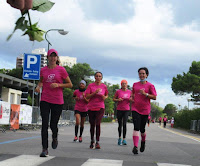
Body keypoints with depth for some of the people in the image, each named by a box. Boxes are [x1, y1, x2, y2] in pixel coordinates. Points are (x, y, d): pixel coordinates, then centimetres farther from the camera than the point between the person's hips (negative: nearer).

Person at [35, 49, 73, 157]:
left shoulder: (61, 70, -2)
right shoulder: (43, 70, 6)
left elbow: (70, 84, 2)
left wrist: (58, 85, -13)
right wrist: (38, 86, 2)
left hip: (57, 101, -2)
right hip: (45, 100, 2)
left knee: (53, 124, 5)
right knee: (44, 124, -8)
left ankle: (55, 137, 41)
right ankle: (45, 149, -5)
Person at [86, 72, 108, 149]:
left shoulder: (104, 86, 5)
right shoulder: (90, 85, 2)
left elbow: (107, 95, 19)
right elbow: (87, 96, -3)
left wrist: (105, 97, -4)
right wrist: (94, 93, -16)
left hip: (100, 107, -1)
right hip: (91, 107, 1)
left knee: (98, 123, -13)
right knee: (92, 124, 7)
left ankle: (97, 142, -9)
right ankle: (92, 141, 24)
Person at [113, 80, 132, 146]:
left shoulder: (130, 92, 5)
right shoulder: (118, 91, 0)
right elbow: (114, 99, 7)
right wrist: (118, 99, -13)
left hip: (126, 110, 0)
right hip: (119, 110, 0)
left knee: (124, 124, -11)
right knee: (120, 124, 4)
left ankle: (124, 139, -8)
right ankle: (119, 138, 20)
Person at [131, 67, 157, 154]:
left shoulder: (150, 85, -1)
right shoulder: (135, 84, 11)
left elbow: (154, 97, -5)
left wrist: (145, 94, -16)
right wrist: (132, 97, 9)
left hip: (145, 109, -1)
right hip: (135, 108, 1)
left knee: (142, 128, 8)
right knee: (136, 127, -13)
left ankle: (143, 142, 38)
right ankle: (135, 147, -19)